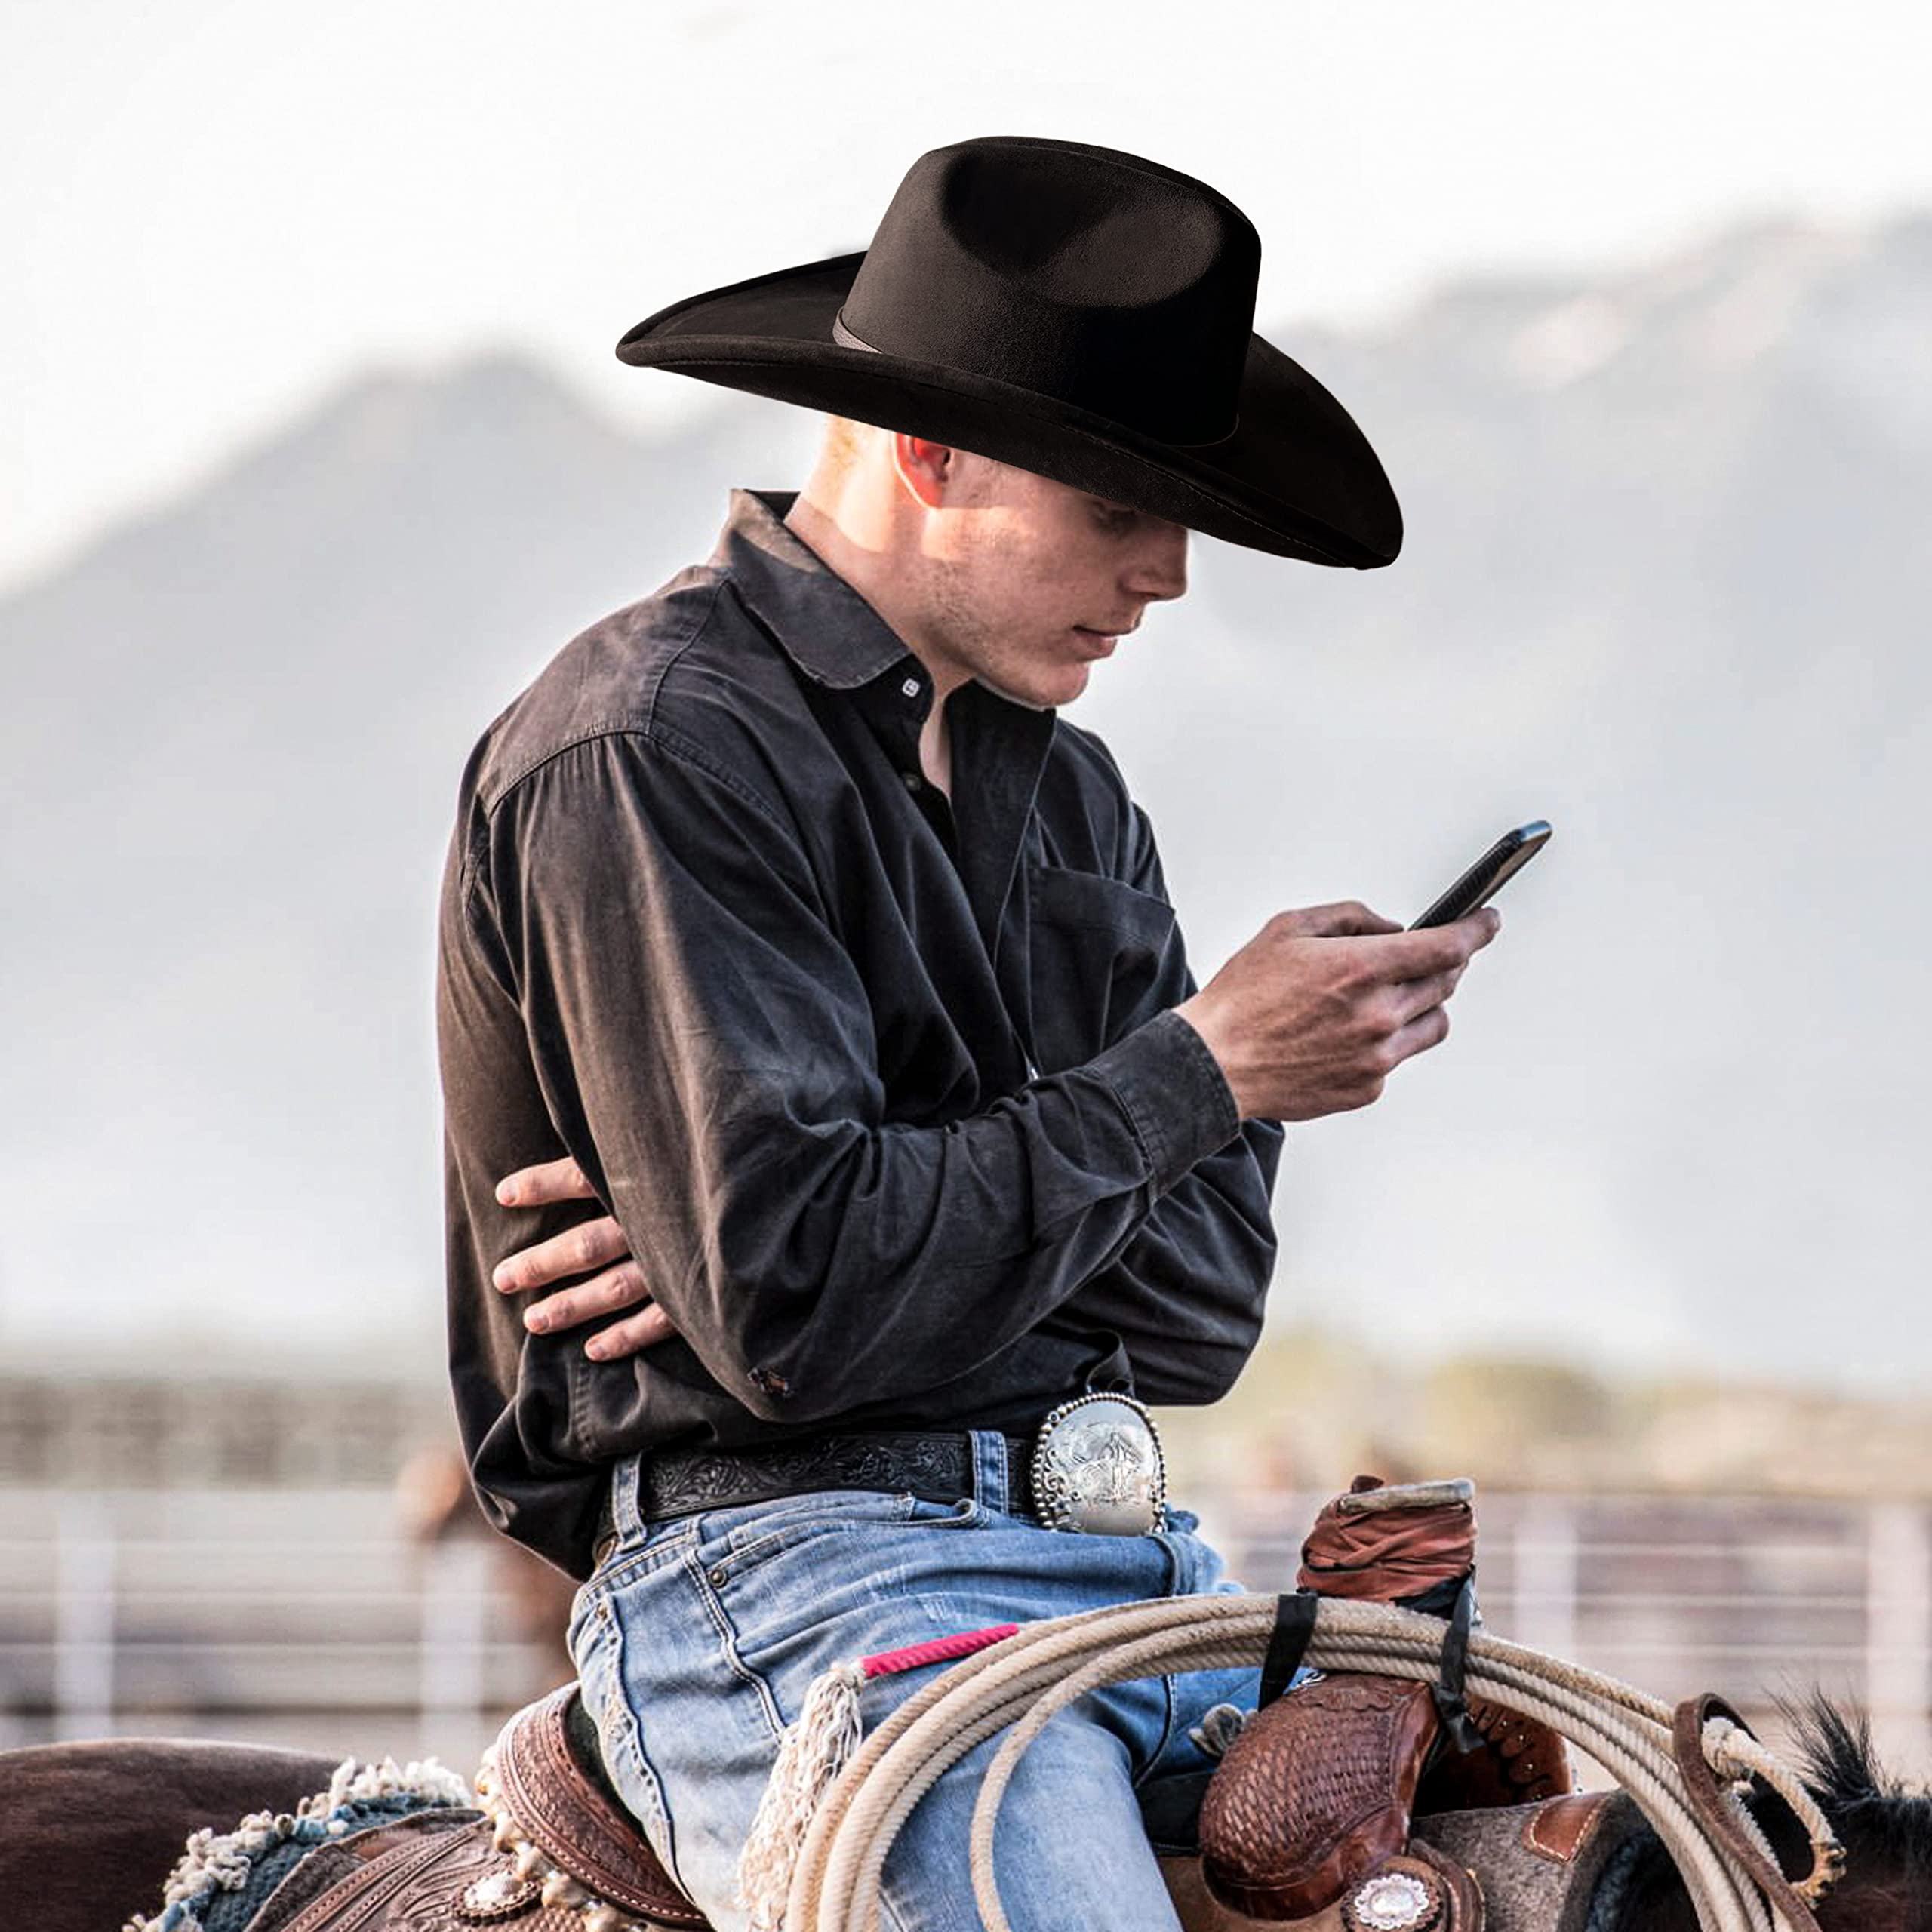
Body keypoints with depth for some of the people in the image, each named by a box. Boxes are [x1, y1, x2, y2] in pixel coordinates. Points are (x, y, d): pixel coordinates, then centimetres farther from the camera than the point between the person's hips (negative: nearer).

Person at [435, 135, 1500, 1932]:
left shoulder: (1067, 790, 20)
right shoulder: (648, 750, -7)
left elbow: (1204, 1302, 11)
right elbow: (798, 1308, -18)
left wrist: (805, 1237, -8)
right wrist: (1197, 1069, -9)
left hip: (1140, 1576, 8)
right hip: (789, 1566, -8)